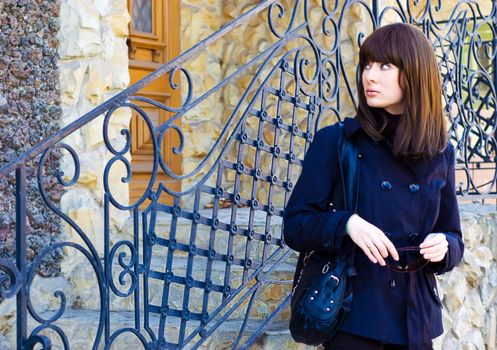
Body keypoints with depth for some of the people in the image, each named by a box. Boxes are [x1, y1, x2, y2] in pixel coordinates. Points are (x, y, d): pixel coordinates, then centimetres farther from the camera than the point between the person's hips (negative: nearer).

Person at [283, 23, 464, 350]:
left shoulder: (440, 153, 4)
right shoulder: (334, 141, -6)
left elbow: (454, 237, 11)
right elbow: (295, 224, -7)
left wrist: (443, 245, -11)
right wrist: (347, 224, -24)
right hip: (353, 315, -3)